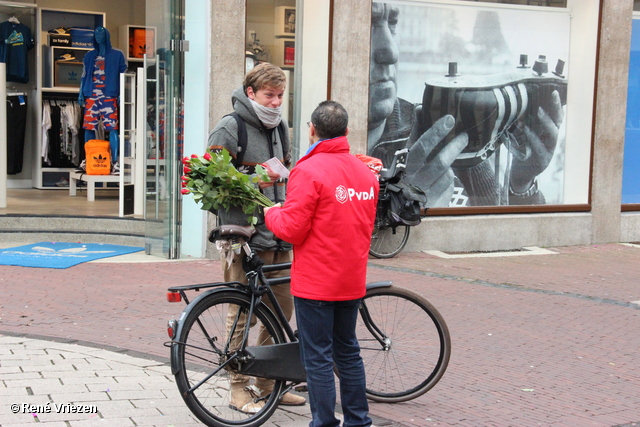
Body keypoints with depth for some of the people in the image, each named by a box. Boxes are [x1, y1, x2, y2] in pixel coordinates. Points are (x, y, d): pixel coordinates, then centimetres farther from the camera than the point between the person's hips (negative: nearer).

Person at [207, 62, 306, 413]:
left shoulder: (278, 127, 18)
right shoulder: (229, 128, -6)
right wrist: (255, 182, -21)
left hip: (278, 237, 7)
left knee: (282, 308, 11)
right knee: (242, 313, -3)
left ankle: (267, 382, 24)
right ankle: (239, 389, 9)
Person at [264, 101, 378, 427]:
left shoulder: (308, 171, -16)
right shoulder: (366, 172, 7)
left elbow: (292, 230, -16)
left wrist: (271, 213, 3)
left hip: (316, 281, -7)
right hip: (352, 280, 7)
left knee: (318, 357, 1)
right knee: (347, 351, 18)